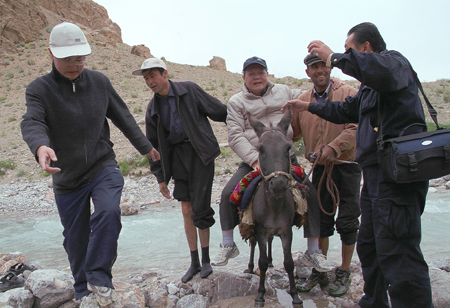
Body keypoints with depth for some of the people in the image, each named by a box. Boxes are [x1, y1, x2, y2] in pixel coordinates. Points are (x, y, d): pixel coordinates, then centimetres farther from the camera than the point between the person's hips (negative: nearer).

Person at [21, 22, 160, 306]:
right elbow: (32, 122, -24)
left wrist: (145, 146, 20)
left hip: (104, 167, 1)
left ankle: (99, 276, -12)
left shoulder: (100, 82, 2)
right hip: (67, 177, 0)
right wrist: (41, 146, -48)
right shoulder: (39, 89, -6)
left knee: (109, 211, -29)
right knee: (76, 241, 9)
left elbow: (123, 117, 13)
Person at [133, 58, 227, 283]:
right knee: (186, 210, 5)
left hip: (200, 153, -4)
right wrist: (160, 177, 11)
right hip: (178, 156, 4)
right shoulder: (153, 109, 8)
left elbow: (218, 111, 1)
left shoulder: (189, 90, -3)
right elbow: (153, 144, 12)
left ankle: (206, 260, 13)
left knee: (200, 208, -6)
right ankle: (194, 263, 17)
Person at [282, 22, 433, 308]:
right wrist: (308, 106, 39)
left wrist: (334, 57, -21)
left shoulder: (394, 60, -6)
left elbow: (382, 72, -31)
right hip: (377, 173, 11)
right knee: (369, 245, 20)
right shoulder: (369, 88, 25)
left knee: (398, 254, -13)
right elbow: (347, 110, 38)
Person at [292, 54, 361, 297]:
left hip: (346, 165, -3)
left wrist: (334, 148, -26)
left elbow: (355, 128, -15)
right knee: (321, 220, 10)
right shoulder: (301, 101, 8)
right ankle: (318, 271, 24)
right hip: (320, 168, 4)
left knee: (347, 221, 4)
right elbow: (293, 132, 14)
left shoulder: (349, 94, -5)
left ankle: (344, 273, 21)